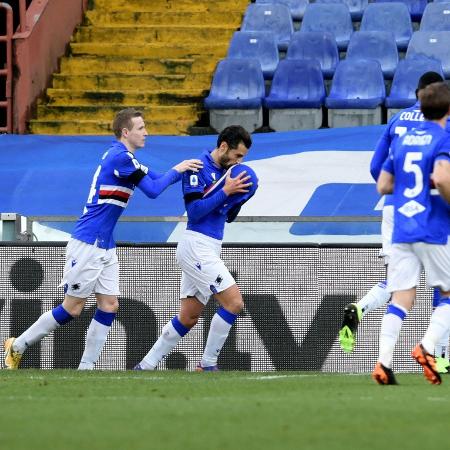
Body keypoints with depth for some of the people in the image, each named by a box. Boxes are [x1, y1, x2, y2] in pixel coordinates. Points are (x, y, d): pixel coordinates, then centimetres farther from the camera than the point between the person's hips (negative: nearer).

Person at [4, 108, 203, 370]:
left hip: (105, 247, 10)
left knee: (109, 306, 2)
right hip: (87, 245, -10)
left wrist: (184, 170, 8)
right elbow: (153, 191, -16)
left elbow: (155, 179, 22)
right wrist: (176, 170, -2)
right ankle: (17, 347, 9)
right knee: (73, 309, -3)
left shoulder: (124, 157, 13)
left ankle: (86, 368, 3)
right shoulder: (121, 157, -16)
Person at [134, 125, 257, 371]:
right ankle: (207, 365, -6)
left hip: (209, 250, 9)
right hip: (196, 246, -9)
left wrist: (239, 195, 2)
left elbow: (228, 216, 20)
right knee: (234, 302, -14)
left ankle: (145, 366, 18)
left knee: (188, 318, 11)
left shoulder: (225, 171, 14)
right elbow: (194, 211, -19)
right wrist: (226, 191, -18)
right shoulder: (198, 168, -11)